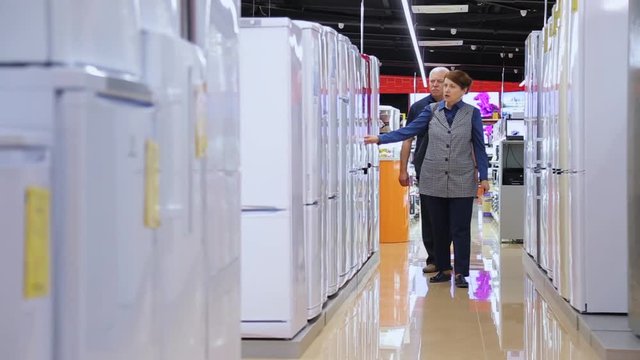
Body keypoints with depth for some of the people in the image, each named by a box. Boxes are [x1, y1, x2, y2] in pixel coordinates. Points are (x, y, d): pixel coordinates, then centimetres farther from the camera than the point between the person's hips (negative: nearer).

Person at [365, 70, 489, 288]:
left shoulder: (472, 113, 0)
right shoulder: (432, 111, 4)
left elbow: (479, 146, 3)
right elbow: (409, 131, -2)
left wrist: (483, 176, 1)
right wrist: (380, 139, -12)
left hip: (462, 181, -2)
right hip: (434, 180, 2)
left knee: (460, 229, -1)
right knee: (439, 228, 10)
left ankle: (461, 273, 7)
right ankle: (443, 269, 21)